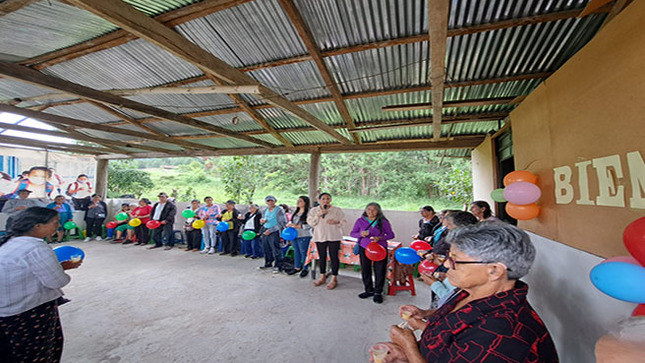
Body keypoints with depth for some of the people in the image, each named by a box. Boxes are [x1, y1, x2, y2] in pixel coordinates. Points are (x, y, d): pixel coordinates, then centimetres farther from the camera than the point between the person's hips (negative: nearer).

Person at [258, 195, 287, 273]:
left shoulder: (279, 210, -6)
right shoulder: (265, 210, 16)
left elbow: (282, 223, -12)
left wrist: (270, 230, -16)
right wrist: (262, 221, 1)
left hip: (274, 232, -7)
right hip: (265, 231, 7)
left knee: (275, 249, -7)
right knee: (266, 248, 10)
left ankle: (278, 266, 3)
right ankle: (268, 263, 27)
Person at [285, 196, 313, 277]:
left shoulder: (308, 212, -13)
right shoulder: (296, 211, 13)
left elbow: (310, 225, -19)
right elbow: (292, 221, 24)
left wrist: (298, 226, -21)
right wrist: (289, 224, 1)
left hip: (304, 236, -7)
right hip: (294, 235, 7)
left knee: (304, 252, 2)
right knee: (296, 252, 16)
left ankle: (305, 269, 19)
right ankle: (297, 267, 30)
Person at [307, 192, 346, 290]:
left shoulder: (337, 210, 0)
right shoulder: (314, 210, 5)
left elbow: (344, 221, 0)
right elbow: (310, 223, -2)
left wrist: (336, 222, -20)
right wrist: (318, 215, -15)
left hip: (333, 237, -2)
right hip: (319, 237, 3)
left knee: (334, 257, -1)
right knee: (322, 257, 12)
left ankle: (334, 279, 13)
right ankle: (322, 277, 28)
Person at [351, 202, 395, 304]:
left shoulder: (383, 222, -3)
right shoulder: (360, 221, 0)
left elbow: (391, 234, 1)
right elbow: (352, 233, 4)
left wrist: (380, 238, -17)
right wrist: (360, 234, -17)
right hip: (364, 248, 2)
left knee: (379, 271, 4)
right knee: (365, 270, 10)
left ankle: (378, 292, 22)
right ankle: (369, 290, 30)